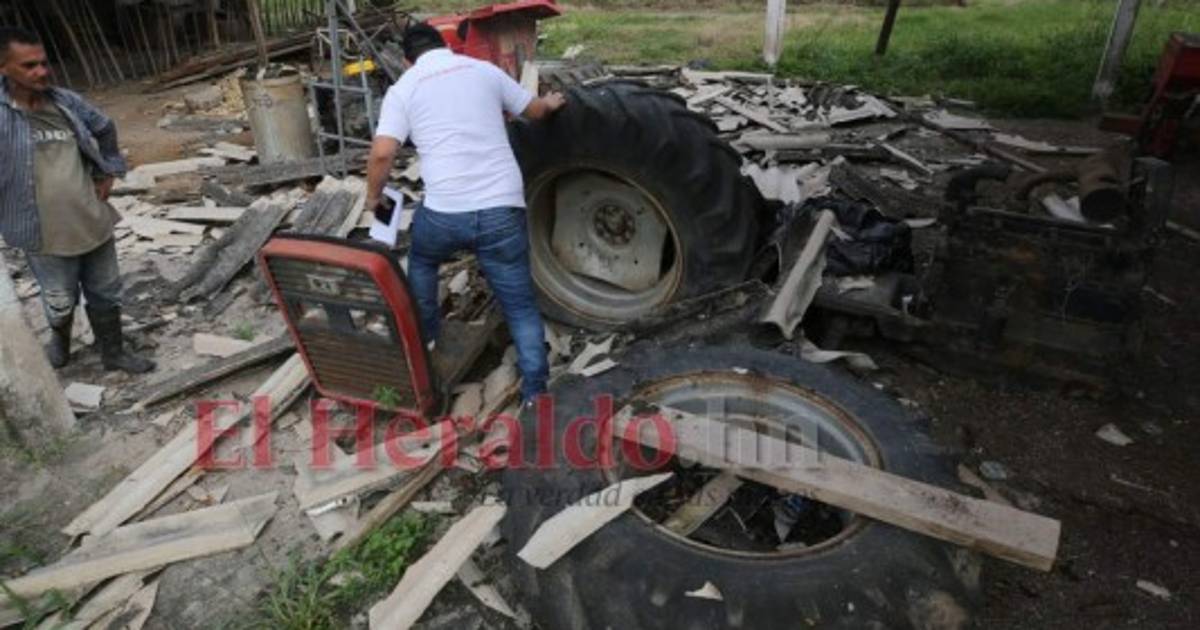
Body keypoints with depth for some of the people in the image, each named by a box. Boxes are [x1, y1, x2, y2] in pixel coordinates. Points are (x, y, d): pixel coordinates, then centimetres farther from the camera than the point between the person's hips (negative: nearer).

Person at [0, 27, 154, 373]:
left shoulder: (67, 102, -1)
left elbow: (105, 129, 18)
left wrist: (108, 171, 13)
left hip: (93, 222, 4)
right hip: (46, 234, -4)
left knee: (106, 294, 16)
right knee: (61, 301, 14)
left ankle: (113, 353, 34)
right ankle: (60, 337, 46)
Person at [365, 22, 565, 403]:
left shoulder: (403, 88, 8)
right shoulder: (484, 70, 14)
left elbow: (382, 154, -5)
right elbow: (535, 110, 27)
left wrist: (373, 196, 13)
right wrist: (552, 104, 50)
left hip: (445, 212, -1)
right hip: (502, 209, 1)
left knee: (421, 261, 34)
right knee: (520, 305, 10)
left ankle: (423, 336, 46)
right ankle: (535, 392, 8)